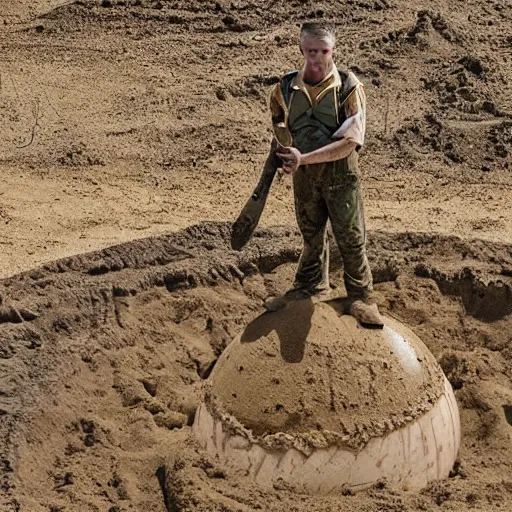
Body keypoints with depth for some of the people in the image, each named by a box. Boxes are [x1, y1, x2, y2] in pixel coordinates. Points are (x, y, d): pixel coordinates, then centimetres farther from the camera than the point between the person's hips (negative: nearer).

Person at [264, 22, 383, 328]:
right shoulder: (286, 88, -3)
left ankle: (360, 296, 18)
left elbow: (350, 142, -20)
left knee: (351, 236, 3)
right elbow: (280, 128, 17)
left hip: (340, 173, -3)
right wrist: (288, 157, -1)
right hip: (304, 174, 3)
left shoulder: (348, 87, -14)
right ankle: (311, 288, 35)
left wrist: (304, 158, -25)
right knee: (311, 234, 18)